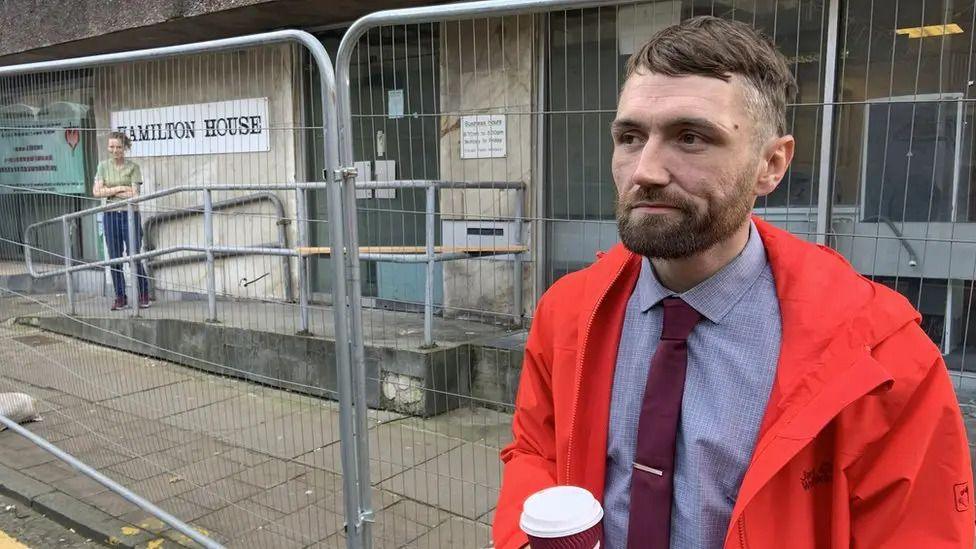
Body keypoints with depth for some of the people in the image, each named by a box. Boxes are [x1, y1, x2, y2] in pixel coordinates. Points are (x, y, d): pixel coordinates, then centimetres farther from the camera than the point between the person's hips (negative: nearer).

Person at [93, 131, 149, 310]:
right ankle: (120, 297, 15)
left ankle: (143, 295, 11)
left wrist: (109, 191, -9)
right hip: (110, 215, 3)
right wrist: (119, 189, -9)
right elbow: (96, 192, -1)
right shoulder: (103, 166, 8)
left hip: (130, 215, -3)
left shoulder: (133, 167, -1)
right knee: (115, 259, 6)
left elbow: (134, 195, -10)